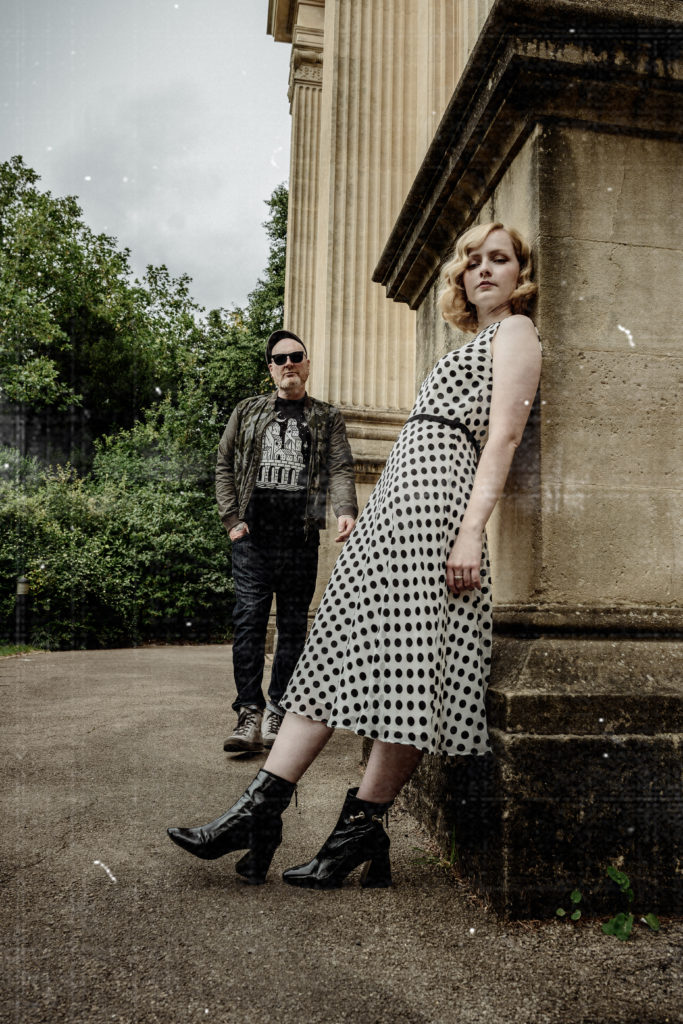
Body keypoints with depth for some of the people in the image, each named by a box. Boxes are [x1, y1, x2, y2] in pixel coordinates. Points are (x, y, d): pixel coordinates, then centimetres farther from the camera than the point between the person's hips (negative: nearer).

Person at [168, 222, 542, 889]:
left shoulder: (515, 331, 7)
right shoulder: (475, 342, 32)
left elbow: (504, 435, -7)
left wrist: (471, 531, -19)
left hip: (432, 494, -9)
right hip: (397, 501, 9)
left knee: (403, 671, -11)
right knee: (338, 651, 0)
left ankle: (359, 832, -4)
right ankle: (259, 811, 1)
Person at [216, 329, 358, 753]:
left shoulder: (328, 418, 13)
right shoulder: (248, 412, 15)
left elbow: (341, 469, 1)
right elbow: (224, 466, 14)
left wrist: (346, 510, -19)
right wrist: (231, 518, 2)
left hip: (301, 540, 0)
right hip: (253, 537, 0)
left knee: (293, 626, 3)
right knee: (249, 621, -6)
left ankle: (277, 713, 12)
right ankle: (250, 714, -2)